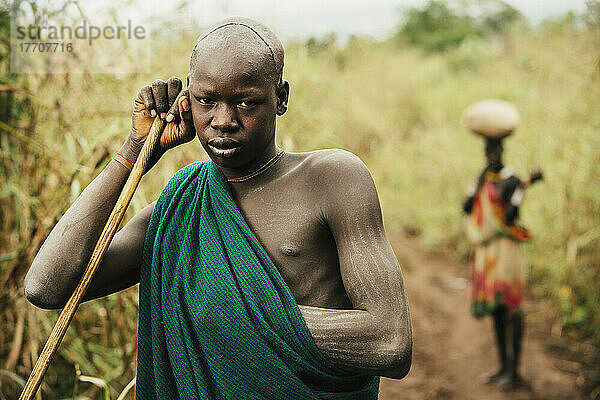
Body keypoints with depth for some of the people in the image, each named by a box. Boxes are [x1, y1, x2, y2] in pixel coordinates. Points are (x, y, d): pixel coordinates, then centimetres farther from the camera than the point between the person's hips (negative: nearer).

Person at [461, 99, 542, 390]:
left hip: (505, 248, -7)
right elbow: (466, 207, -1)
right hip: (484, 250, 8)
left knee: (510, 307, -6)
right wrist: (483, 177, -4)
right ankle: (504, 367, 20)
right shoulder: (482, 178, 14)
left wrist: (524, 186, -24)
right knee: (495, 309, 11)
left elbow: (511, 217, -19)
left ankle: (514, 371, -1)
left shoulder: (511, 180, -8)